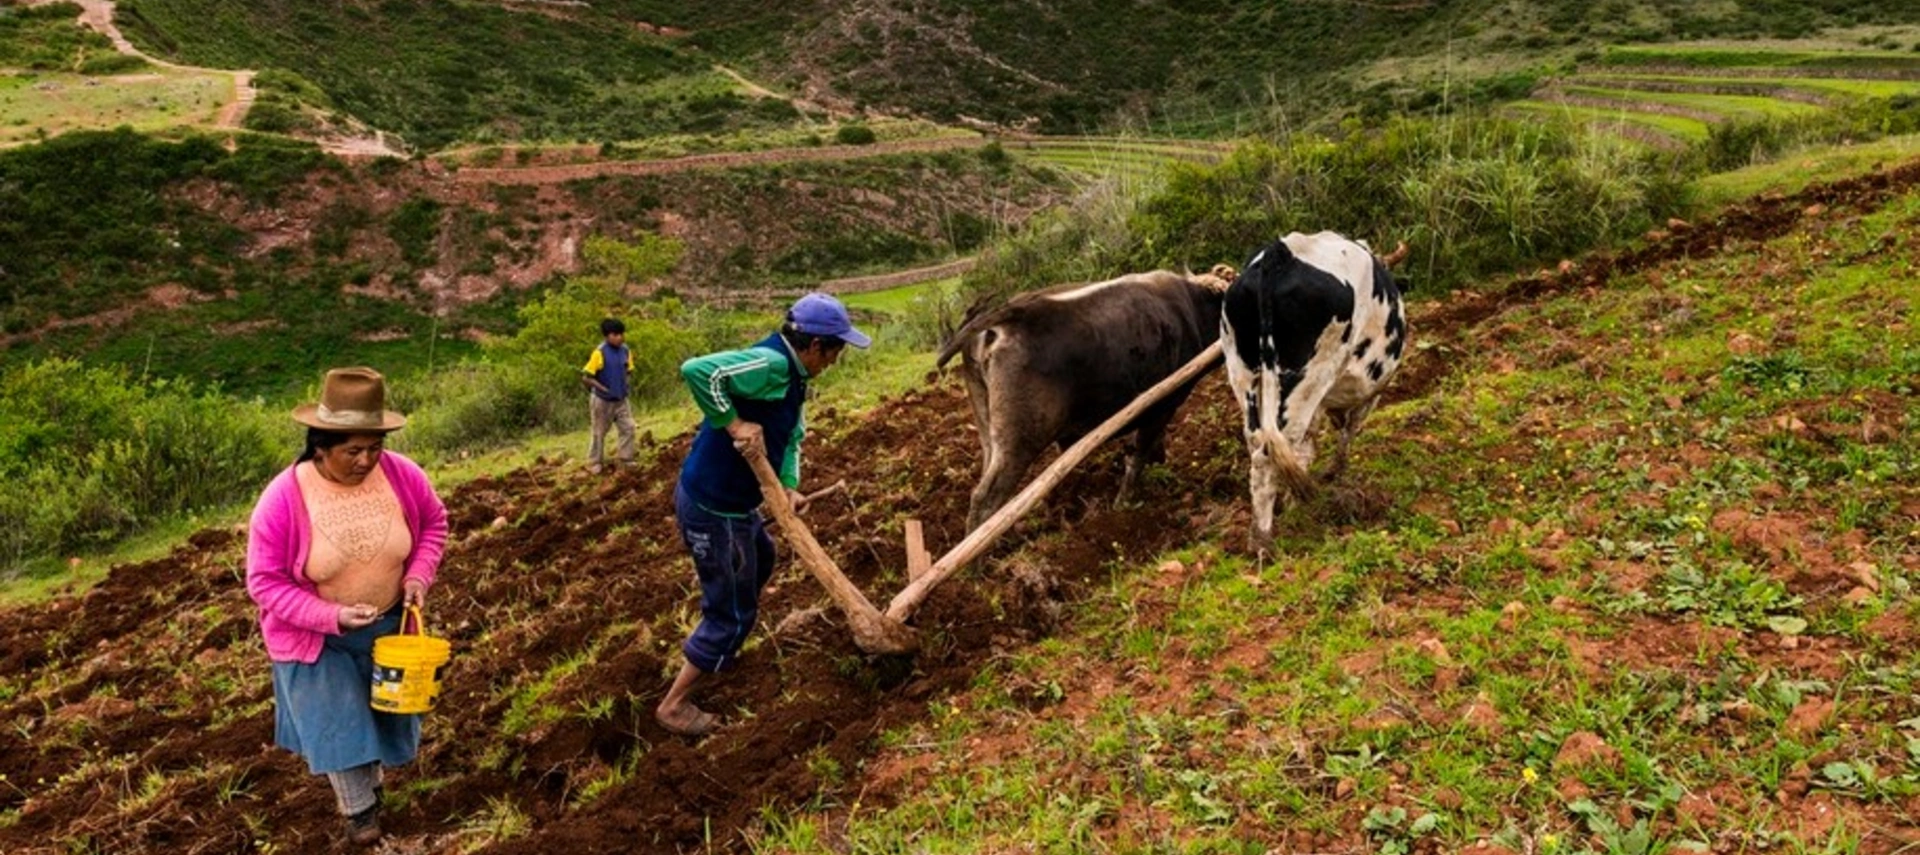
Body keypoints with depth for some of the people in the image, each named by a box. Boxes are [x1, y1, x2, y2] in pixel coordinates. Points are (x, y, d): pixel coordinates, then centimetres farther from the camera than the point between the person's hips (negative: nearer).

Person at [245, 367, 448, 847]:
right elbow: (264, 582, -20)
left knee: (384, 708, 20)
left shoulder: (402, 475, -20)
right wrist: (331, 617, -30)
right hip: (315, 635, -3)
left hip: (387, 624, 4)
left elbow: (434, 522, 0)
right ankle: (359, 808, 26)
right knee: (337, 721, 2)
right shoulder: (283, 499, -28)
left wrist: (419, 575, -16)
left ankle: (371, 782, 49)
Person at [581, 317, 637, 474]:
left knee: (628, 428, 4)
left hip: (621, 399, 5)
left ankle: (625, 459, 16)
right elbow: (586, 377, -18)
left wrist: (623, 384, -2)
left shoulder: (625, 351, -4)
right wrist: (601, 387, -19)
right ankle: (594, 462, 22)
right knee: (599, 432, 8)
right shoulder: (599, 353, -20)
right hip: (602, 400, -5)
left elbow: (629, 371, 12)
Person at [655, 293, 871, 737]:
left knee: (760, 558, 35)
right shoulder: (769, 365, -26)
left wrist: (789, 485, -6)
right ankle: (673, 705, 16)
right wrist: (733, 422, -32)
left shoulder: (792, 376, 6)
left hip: (733, 501, 11)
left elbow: (790, 436, 10)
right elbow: (696, 370, -38)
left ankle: (721, 651, 54)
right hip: (711, 509, -11)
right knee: (731, 612, 2)